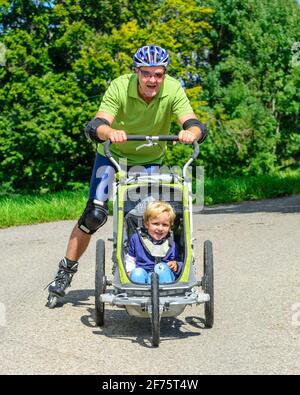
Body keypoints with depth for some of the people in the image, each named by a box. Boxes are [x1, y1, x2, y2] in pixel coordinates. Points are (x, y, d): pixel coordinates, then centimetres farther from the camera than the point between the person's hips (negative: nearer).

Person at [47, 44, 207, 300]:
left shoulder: (173, 90, -24)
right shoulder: (119, 88, -27)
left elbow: (197, 126, -34)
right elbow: (94, 127, -38)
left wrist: (190, 132, -58)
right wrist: (110, 132, -61)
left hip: (150, 160, 2)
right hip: (113, 154, -2)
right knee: (95, 214, -11)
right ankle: (66, 271, 4)